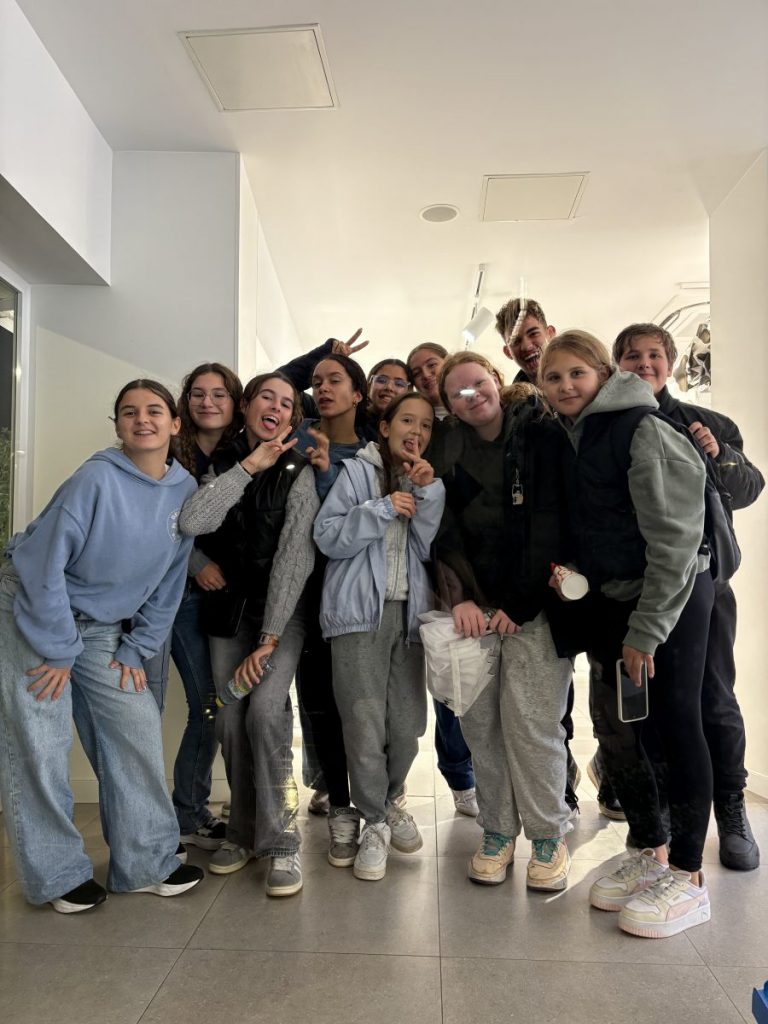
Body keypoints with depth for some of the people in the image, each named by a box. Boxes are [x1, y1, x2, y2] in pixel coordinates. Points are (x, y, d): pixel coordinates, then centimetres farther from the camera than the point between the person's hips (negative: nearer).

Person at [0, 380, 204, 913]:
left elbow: (168, 584, 3)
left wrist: (135, 652, 1)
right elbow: (45, 564, -20)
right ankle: (58, 875, 16)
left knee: (137, 732, -1)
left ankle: (147, 863, 15)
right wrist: (59, 652, -16)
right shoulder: (98, 478, -21)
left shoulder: (185, 489, -4)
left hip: (100, 628, 5)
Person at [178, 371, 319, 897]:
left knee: (265, 709, -19)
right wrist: (247, 467, -17)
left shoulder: (299, 472, -6)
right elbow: (191, 522, -14)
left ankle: (282, 841, -4)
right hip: (227, 607, 3)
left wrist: (270, 636, -18)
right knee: (230, 719, 1)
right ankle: (243, 830, 22)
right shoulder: (220, 464, 4)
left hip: (282, 608, -3)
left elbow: (296, 555, -14)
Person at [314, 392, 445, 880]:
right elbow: (327, 536, -7)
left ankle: (390, 802, 32)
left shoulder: (428, 482, 15)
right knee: (365, 725, -6)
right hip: (360, 611, -4)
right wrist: (381, 509, -15)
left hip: (409, 612, 4)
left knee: (407, 725, 4)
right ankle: (374, 821, 15)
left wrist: (429, 493, -9)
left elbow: (431, 549, 2)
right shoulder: (356, 471, 3)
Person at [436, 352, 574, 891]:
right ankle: (498, 830, 18)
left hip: (534, 603, -3)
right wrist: (464, 598, -11)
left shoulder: (541, 435, -2)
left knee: (529, 717, -8)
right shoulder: (451, 456, 11)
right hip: (477, 604, 4)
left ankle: (549, 834, 11)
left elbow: (549, 528, -9)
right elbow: (447, 534, 4)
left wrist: (519, 606, -12)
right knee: (479, 717, 1)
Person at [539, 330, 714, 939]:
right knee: (614, 729, 10)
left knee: (675, 727, 0)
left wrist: (646, 630, -18)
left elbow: (674, 539, -18)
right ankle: (650, 854, 28)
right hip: (609, 602, 7)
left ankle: (688, 877, 16)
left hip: (670, 600, -7)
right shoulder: (571, 439, 8)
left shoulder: (643, 433, -15)